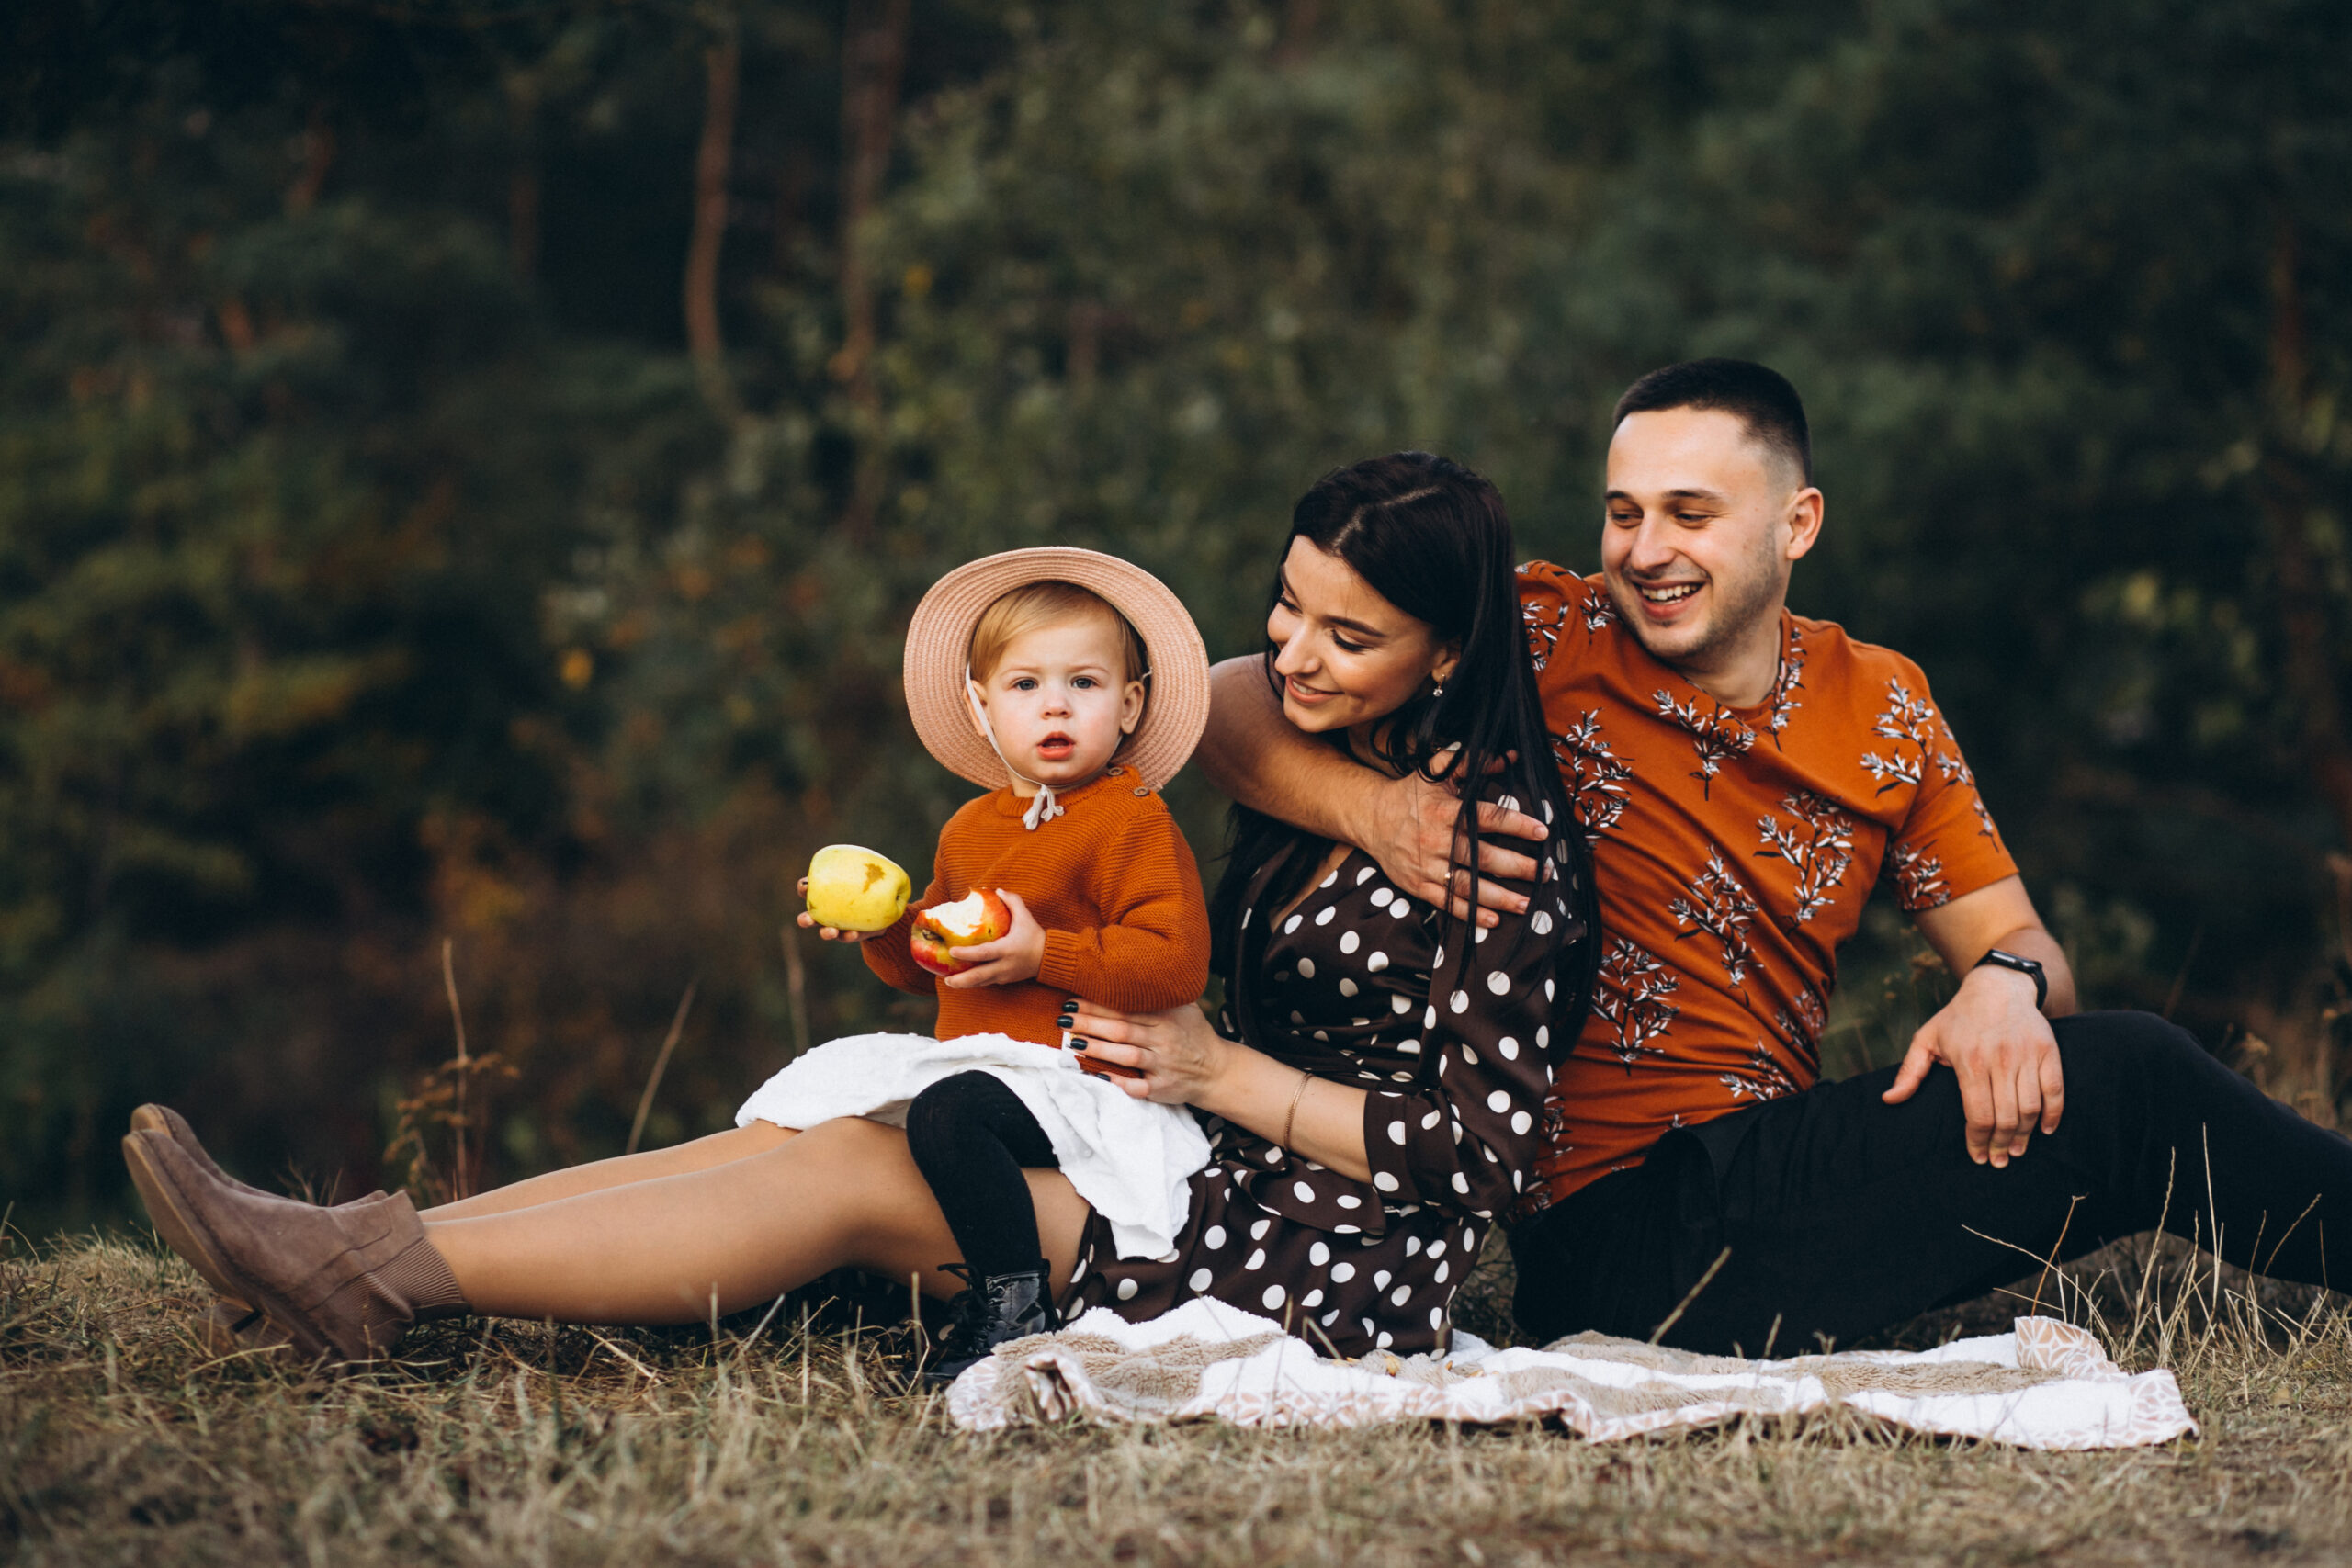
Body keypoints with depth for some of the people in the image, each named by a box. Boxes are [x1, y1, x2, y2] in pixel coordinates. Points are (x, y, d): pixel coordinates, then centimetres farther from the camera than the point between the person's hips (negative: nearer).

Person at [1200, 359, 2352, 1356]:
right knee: (2128, 1081, -20)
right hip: (1611, 1234, -6)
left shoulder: (1883, 709, 10)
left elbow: (2014, 939, 13)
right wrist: (1368, 806, -24)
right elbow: (1232, 702, -3)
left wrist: (2007, 985, -12)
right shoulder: (1543, 642, -3)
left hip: (1782, 1190, 6)